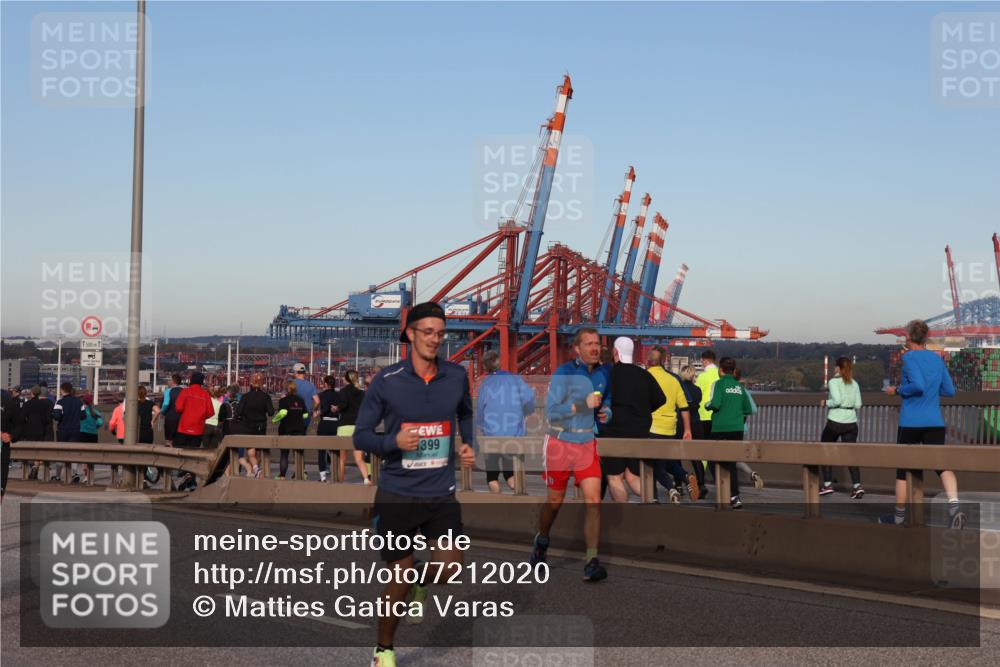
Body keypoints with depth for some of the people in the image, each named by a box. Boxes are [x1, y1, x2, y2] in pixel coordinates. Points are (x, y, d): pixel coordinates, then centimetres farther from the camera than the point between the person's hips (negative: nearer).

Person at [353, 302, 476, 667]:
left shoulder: (456, 376, 0)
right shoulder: (386, 381, -10)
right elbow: (361, 436, -5)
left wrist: (469, 444, 5)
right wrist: (394, 441, -23)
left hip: (442, 494, 3)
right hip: (397, 495, -3)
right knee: (400, 581, 3)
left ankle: (422, 584, 33)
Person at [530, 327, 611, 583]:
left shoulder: (603, 374, 4)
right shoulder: (564, 373, -13)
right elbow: (551, 411, -18)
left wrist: (605, 413, 0)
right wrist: (582, 405, -26)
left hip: (587, 446, 4)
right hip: (560, 444, -3)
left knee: (593, 500, -11)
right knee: (555, 501, 11)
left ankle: (592, 561, -10)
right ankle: (541, 542, 40)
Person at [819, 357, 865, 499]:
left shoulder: (834, 382, -7)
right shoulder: (854, 384, 9)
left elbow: (836, 400, -20)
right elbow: (858, 405, 7)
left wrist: (826, 402, -2)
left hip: (835, 422, -4)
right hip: (851, 422, 4)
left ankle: (827, 484, 11)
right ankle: (857, 485, -13)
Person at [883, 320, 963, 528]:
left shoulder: (909, 358, -6)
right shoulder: (937, 359, 11)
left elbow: (918, 385, -20)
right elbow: (950, 390, 14)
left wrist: (897, 391, -6)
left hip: (911, 423, -4)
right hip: (935, 422, 4)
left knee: (903, 468, 9)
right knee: (941, 463, -5)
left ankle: (899, 515, 20)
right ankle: (954, 505, -31)